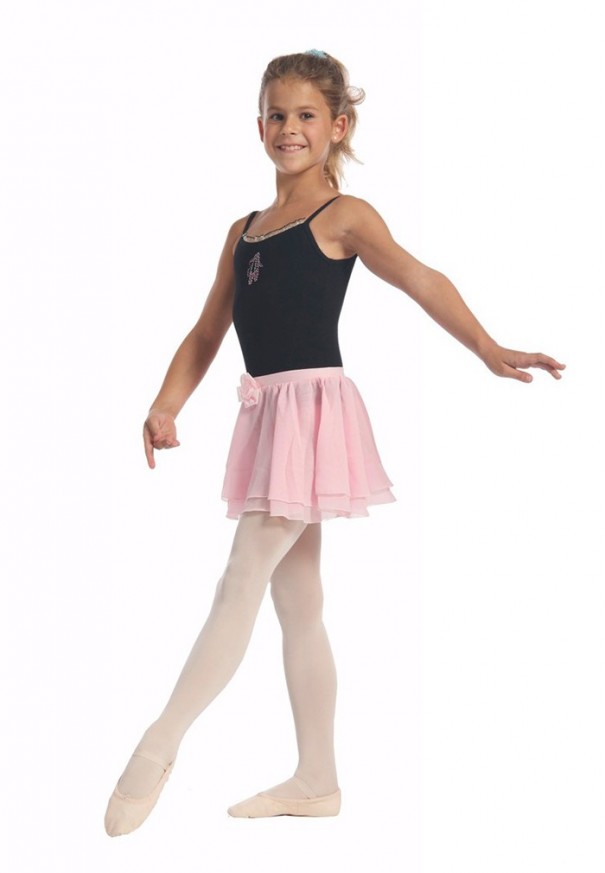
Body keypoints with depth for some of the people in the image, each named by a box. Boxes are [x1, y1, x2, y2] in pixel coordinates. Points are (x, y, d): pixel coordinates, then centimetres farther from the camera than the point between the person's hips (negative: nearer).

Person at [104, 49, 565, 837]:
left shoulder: (342, 217, -3)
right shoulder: (244, 231, 15)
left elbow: (421, 282, -13)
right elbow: (207, 333, 13)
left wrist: (491, 351, -22)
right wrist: (166, 407, 1)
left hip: (314, 409, -8)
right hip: (266, 414, 8)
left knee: (241, 584, -9)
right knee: (297, 604, 11)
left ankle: (158, 749, -2)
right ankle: (317, 781, 19)